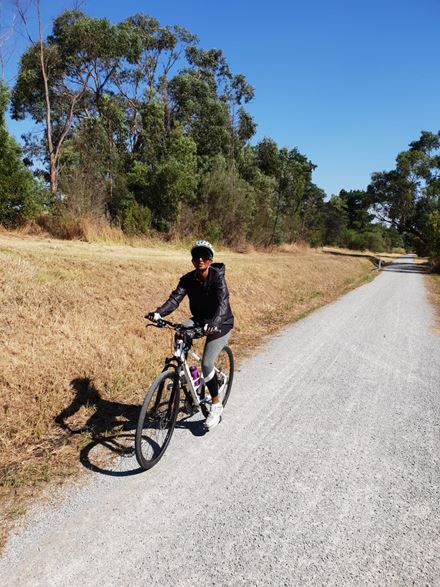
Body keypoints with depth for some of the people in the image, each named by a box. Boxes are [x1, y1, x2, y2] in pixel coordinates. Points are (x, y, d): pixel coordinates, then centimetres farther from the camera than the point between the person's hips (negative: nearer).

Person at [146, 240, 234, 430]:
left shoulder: (217, 277, -21)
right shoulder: (188, 279, -8)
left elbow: (222, 302, -35)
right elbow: (175, 298, -19)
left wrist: (213, 323, -54)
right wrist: (158, 313, -38)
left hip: (221, 323, -5)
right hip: (199, 319, 5)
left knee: (206, 364, -16)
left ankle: (216, 405, 7)